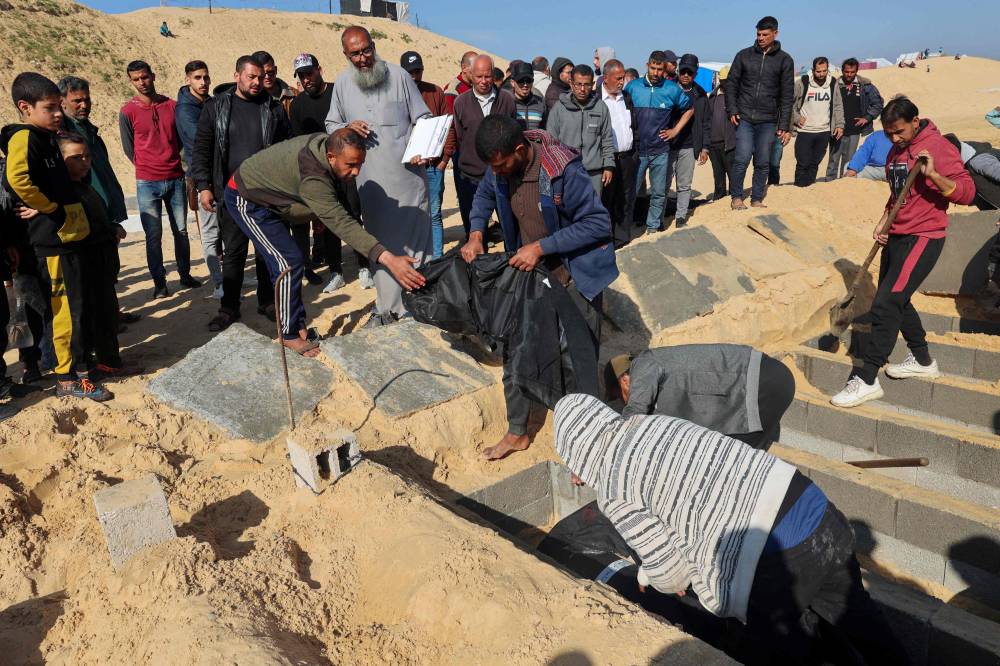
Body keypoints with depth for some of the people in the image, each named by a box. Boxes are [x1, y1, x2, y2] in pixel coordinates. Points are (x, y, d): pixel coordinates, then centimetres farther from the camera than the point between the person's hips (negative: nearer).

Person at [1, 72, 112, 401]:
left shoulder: (45, 137, 16)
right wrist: (51, 209, -19)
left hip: (67, 236, 9)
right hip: (53, 240, -9)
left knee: (76, 304, 17)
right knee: (66, 309, -3)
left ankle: (78, 364, 29)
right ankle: (70, 378, 6)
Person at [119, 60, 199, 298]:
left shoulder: (172, 105, 5)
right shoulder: (128, 112, -2)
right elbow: (129, 148, 5)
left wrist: (170, 161, 13)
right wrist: (147, 167, 9)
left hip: (176, 179, 3)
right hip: (147, 183, -2)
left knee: (181, 231, 10)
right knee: (153, 235, 1)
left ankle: (185, 274, 22)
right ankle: (159, 282, 7)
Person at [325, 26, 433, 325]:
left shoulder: (398, 76, 0)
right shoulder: (342, 84, 8)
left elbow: (423, 119, 3)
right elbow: (331, 124, 18)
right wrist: (347, 128, -5)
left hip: (407, 173, -2)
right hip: (370, 178, 3)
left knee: (415, 238, 2)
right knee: (382, 243, 8)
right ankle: (388, 306, 17)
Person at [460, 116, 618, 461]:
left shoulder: (563, 171, -29)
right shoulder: (501, 165, -8)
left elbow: (598, 223, -24)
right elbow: (485, 195, 13)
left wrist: (540, 247, -27)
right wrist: (476, 234, -4)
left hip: (575, 277, -6)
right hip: (528, 271, 6)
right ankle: (517, 432, 30)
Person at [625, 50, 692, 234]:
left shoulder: (672, 89, 2)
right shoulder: (633, 86, 1)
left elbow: (689, 109, 15)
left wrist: (675, 130, 6)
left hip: (660, 150, 1)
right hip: (637, 149, -1)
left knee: (658, 192, 8)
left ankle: (653, 226, 20)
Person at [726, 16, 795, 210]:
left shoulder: (784, 60, 5)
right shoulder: (744, 55, 5)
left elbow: (787, 95, 4)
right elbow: (731, 84, 8)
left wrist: (784, 125, -1)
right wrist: (732, 110, -5)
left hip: (768, 121, 1)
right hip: (744, 118, -1)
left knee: (763, 163, 4)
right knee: (742, 159, -11)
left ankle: (757, 199, 15)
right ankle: (736, 197, 3)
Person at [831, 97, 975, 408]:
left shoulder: (938, 146, -12)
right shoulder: (896, 150, 13)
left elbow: (966, 193, -17)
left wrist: (933, 174, -32)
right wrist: (883, 222, 11)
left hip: (922, 239, -9)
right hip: (896, 236, 9)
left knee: (885, 305, -16)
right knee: (897, 301, 17)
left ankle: (867, 380, -12)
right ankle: (922, 360, 36)